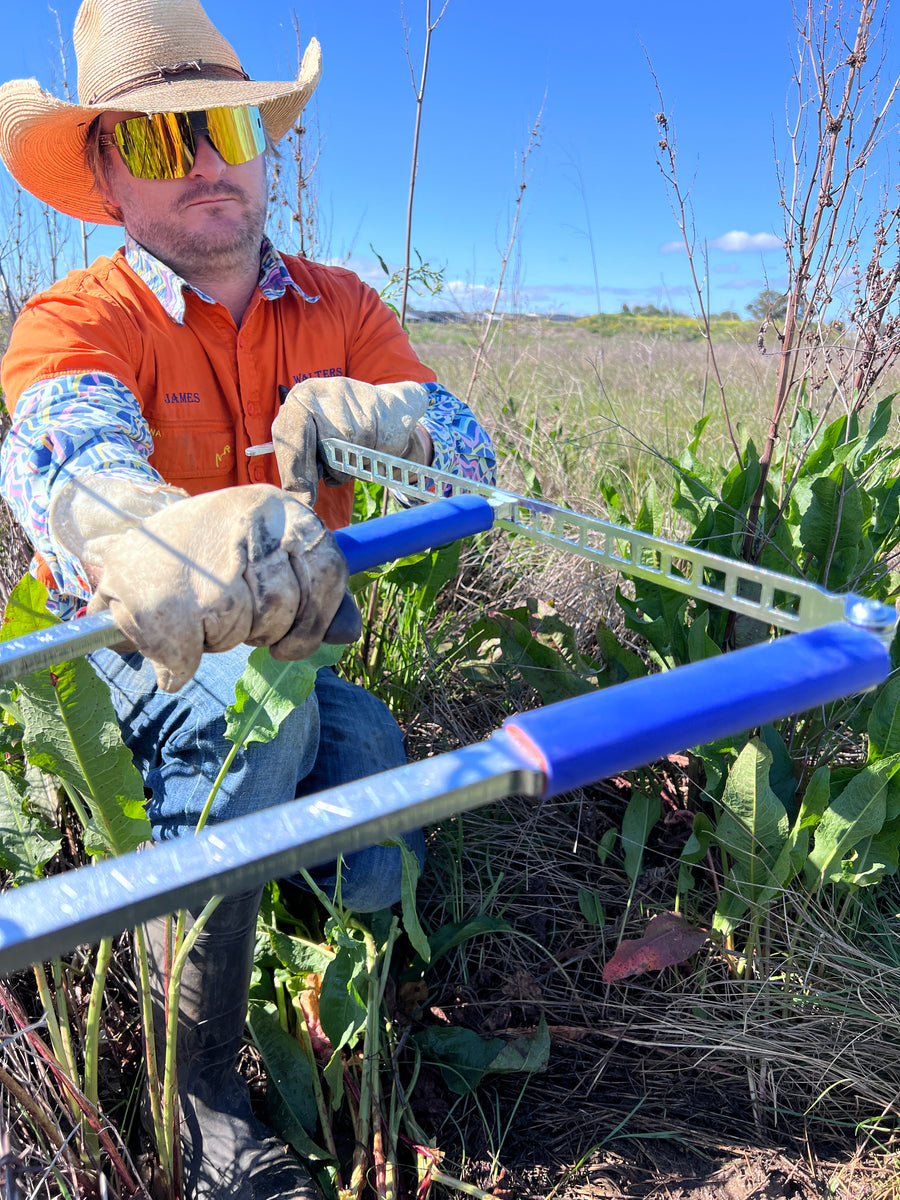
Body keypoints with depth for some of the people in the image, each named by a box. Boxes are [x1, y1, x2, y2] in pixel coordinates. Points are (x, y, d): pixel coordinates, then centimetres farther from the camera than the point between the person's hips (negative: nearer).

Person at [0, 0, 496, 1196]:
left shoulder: (339, 308, 1)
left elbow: (470, 449, -13)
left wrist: (379, 414, -37)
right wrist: (148, 537, -61)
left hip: (301, 644, 4)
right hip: (137, 657, -3)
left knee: (371, 880, -16)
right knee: (255, 694, -34)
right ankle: (194, 1079, -12)